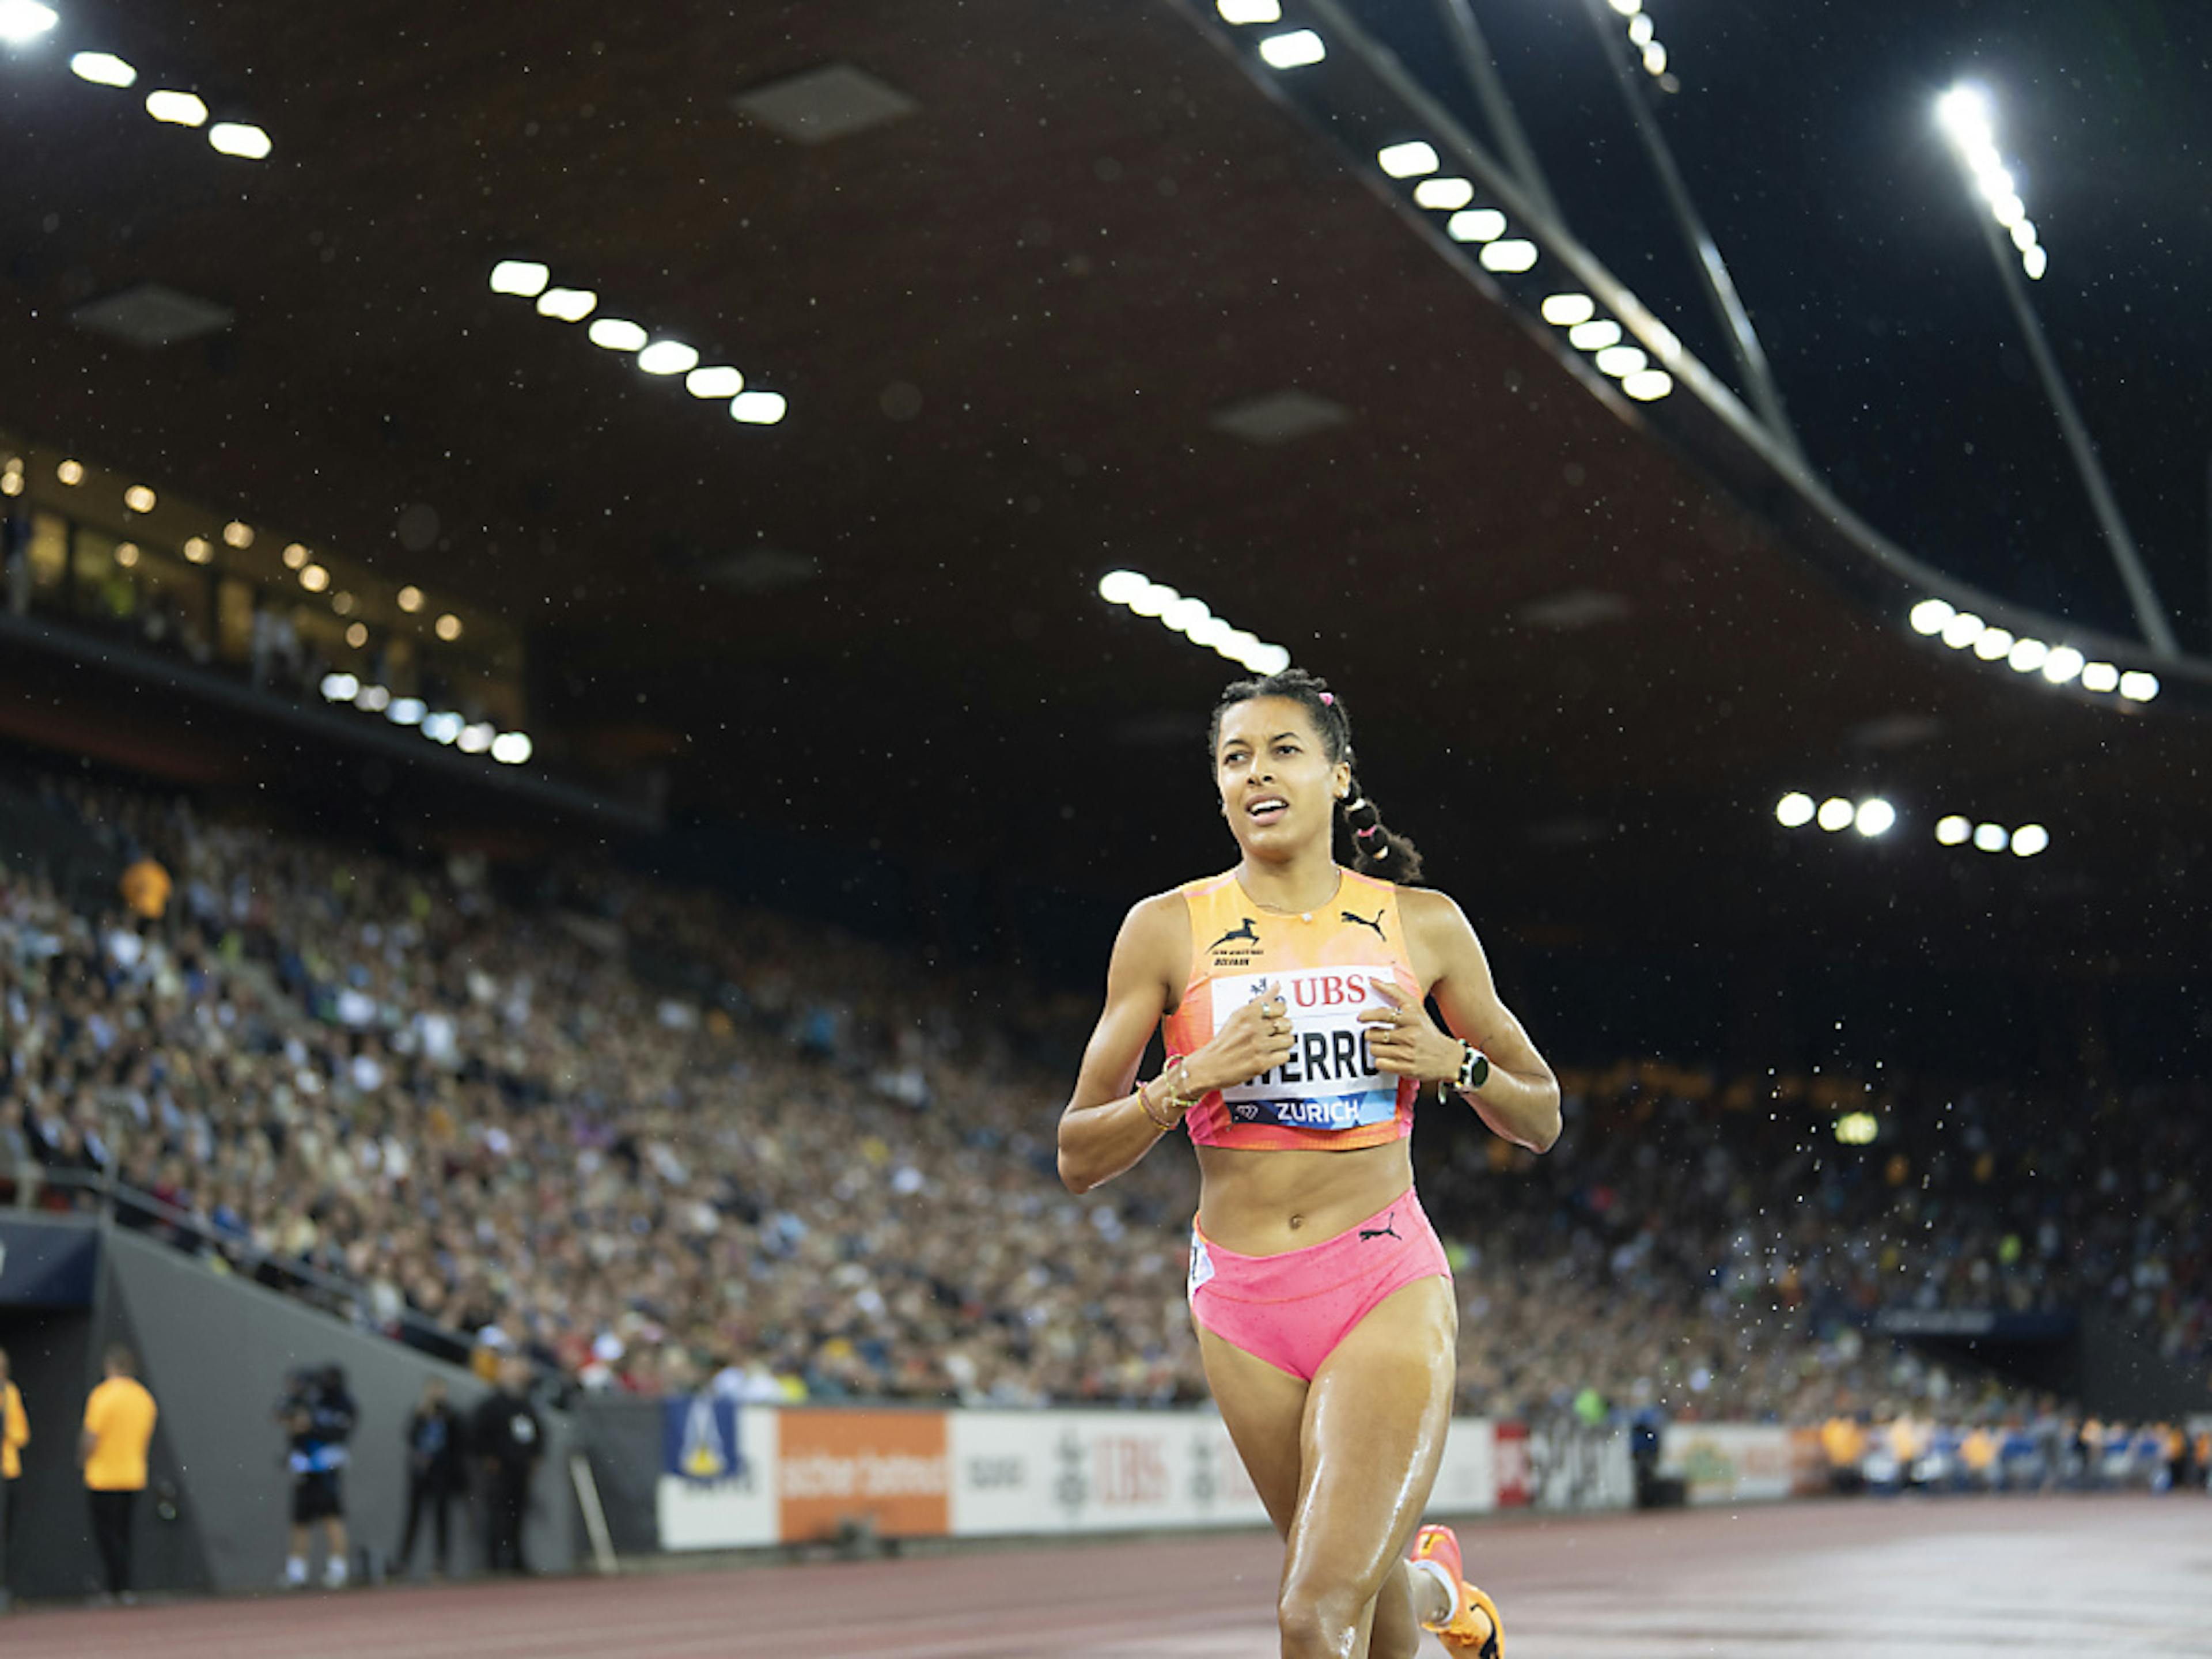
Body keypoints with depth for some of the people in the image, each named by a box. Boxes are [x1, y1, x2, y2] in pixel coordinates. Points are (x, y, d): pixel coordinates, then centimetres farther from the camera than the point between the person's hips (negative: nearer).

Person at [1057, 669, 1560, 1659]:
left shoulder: (1423, 925, 2)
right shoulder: (1168, 929, 0)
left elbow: (1540, 1119, 11)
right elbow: (1079, 1157, -1)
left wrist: (1453, 1062, -8)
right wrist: (1193, 1077, -17)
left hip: (1387, 1287, -2)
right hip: (1241, 1303, 2)